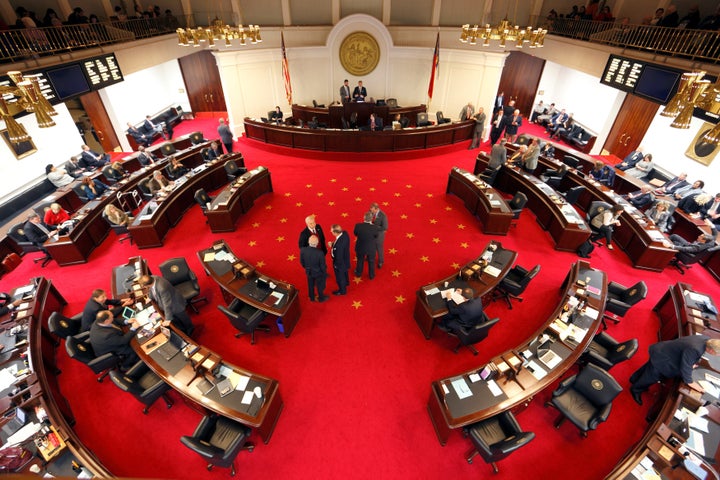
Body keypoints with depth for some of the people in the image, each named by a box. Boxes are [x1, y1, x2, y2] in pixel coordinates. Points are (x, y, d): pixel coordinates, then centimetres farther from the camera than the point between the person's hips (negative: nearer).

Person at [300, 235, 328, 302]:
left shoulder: (303, 250, -26)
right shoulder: (320, 253, -37)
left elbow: (301, 262, -8)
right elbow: (322, 265, -22)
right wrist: (325, 273, -2)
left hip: (308, 272, 3)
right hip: (318, 273, -3)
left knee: (311, 285, 29)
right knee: (320, 286, 25)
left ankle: (312, 297, 53)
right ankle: (321, 298, 50)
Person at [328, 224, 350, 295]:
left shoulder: (339, 244, -44)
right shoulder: (345, 233, -20)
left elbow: (339, 257, -32)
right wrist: (333, 244, -9)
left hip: (340, 263, -8)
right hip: (346, 259, 8)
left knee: (340, 277, 22)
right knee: (345, 272, 36)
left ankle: (342, 290, 48)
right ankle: (346, 282, 65)